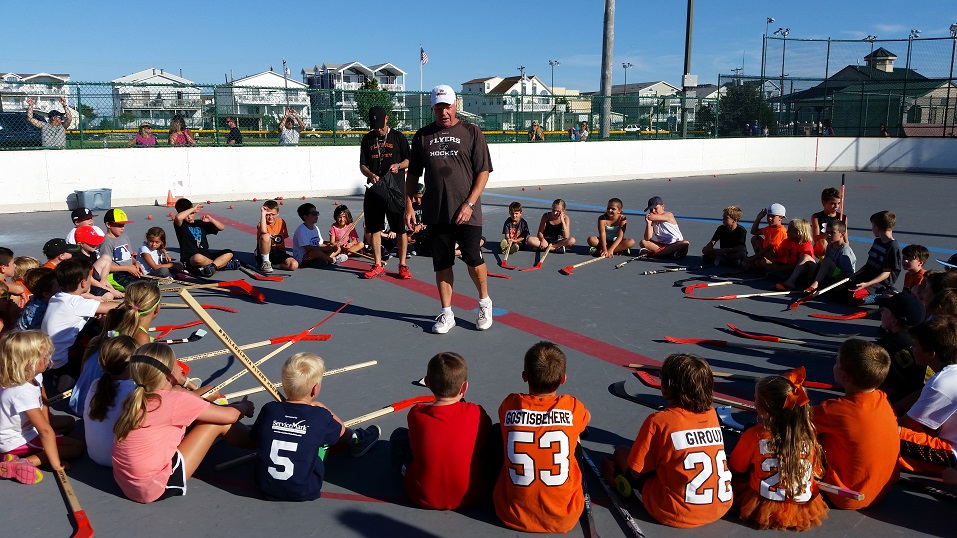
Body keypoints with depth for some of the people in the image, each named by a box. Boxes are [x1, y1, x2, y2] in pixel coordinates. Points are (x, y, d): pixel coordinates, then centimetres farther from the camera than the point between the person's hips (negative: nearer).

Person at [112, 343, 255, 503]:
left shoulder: (136, 398, 1)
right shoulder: (174, 401, -19)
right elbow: (229, 416, -8)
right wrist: (243, 406, 13)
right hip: (159, 489, -8)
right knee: (218, 423, -3)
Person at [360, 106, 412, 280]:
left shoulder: (398, 136, 3)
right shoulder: (367, 139, 10)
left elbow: (409, 160, 6)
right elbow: (362, 165, 10)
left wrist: (399, 165, -15)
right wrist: (371, 174, -11)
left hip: (395, 189, -3)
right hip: (374, 189, 3)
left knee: (401, 228, -1)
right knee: (373, 228, 6)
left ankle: (402, 265, 10)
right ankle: (377, 266, 17)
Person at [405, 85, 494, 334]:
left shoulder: (472, 132, 1)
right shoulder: (422, 136, 10)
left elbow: (483, 171, -3)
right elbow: (413, 174, 14)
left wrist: (469, 204, -12)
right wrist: (408, 205, 5)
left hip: (466, 212, -3)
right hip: (435, 212, 3)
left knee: (474, 260, 0)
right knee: (441, 264, 7)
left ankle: (484, 303, 25)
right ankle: (446, 314, 19)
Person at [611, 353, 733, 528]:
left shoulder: (659, 421, -14)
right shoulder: (712, 414, 0)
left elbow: (635, 472, -6)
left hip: (677, 514, -5)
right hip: (722, 507, 6)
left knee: (621, 452, 10)